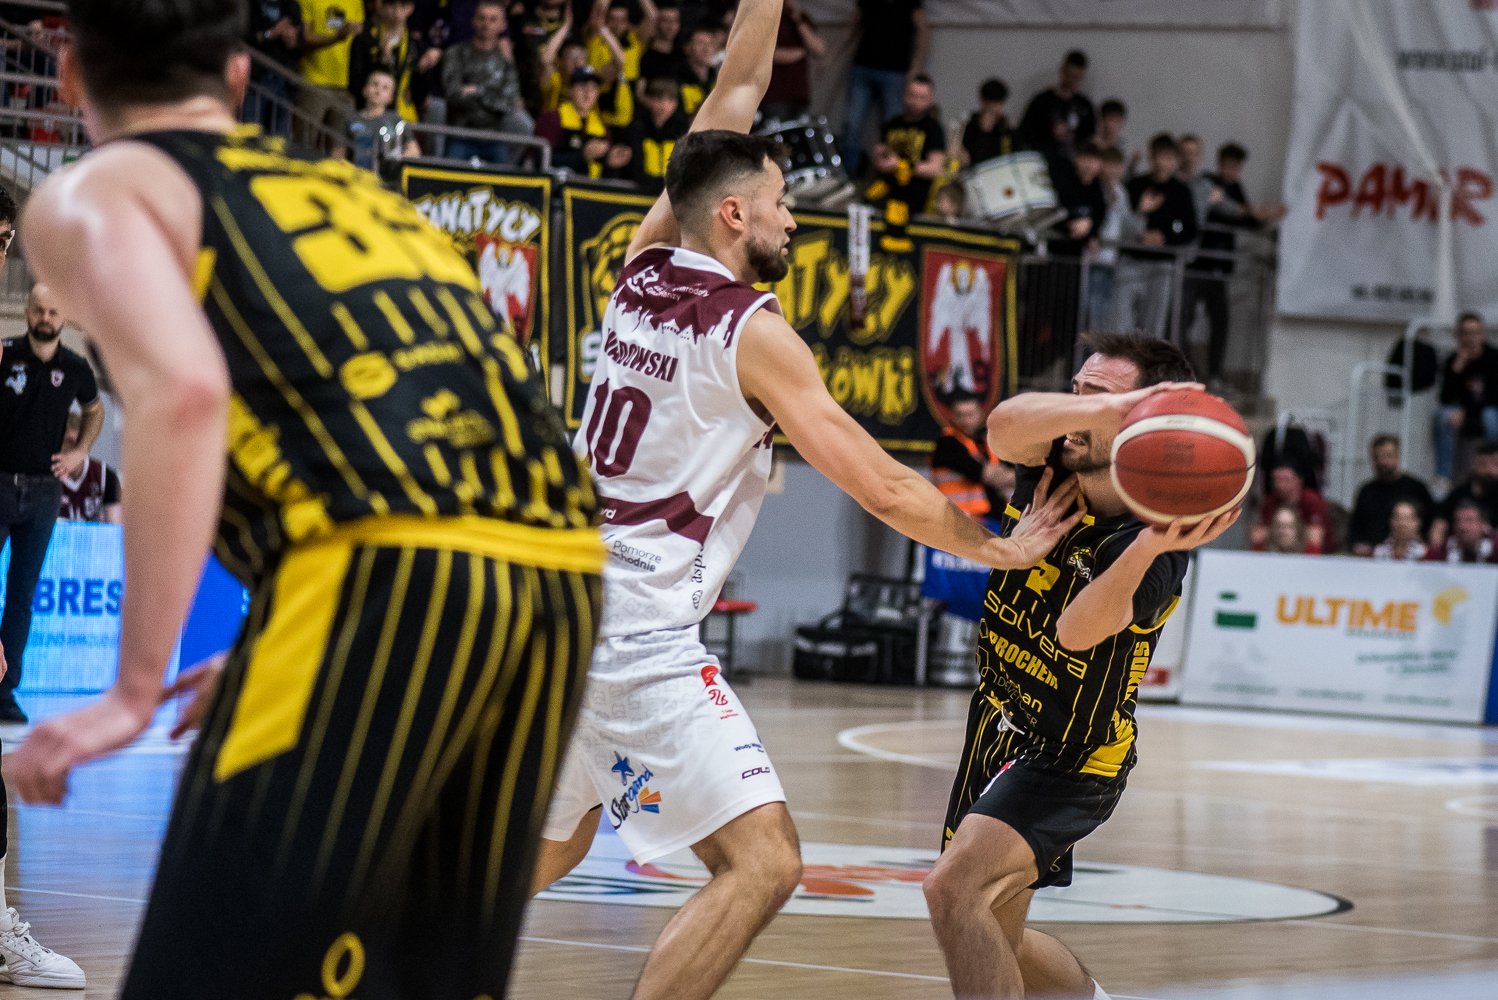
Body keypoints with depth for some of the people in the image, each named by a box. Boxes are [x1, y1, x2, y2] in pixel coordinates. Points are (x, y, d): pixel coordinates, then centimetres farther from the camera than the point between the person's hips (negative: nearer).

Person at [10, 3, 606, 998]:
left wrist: (134, 692, -8)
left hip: (380, 578, -7)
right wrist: (271, 659, 40)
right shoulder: (348, 187, 33)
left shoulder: (92, 195, 12)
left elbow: (183, 391, -8)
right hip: (560, 573, 7)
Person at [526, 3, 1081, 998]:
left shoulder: (643, 271, 9)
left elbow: (735, 97, 21)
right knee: (763, 862, -13)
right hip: (641, 635, -9)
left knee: (553, 843, 27)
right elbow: (885, 488, -7)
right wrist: (1003, 549, 6)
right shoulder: (753, 332, -9)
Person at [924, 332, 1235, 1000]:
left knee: (955, 887, -30)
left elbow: (1079, 631, -42)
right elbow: (1006, 425, -34)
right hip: (998, 728, 7)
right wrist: (1106, 405, -54)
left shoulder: (1153, 544, -25)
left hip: (1069, 758, -7)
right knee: (991, 942, 21)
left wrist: (1150, 547, -60)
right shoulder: (1054, 467, -10)